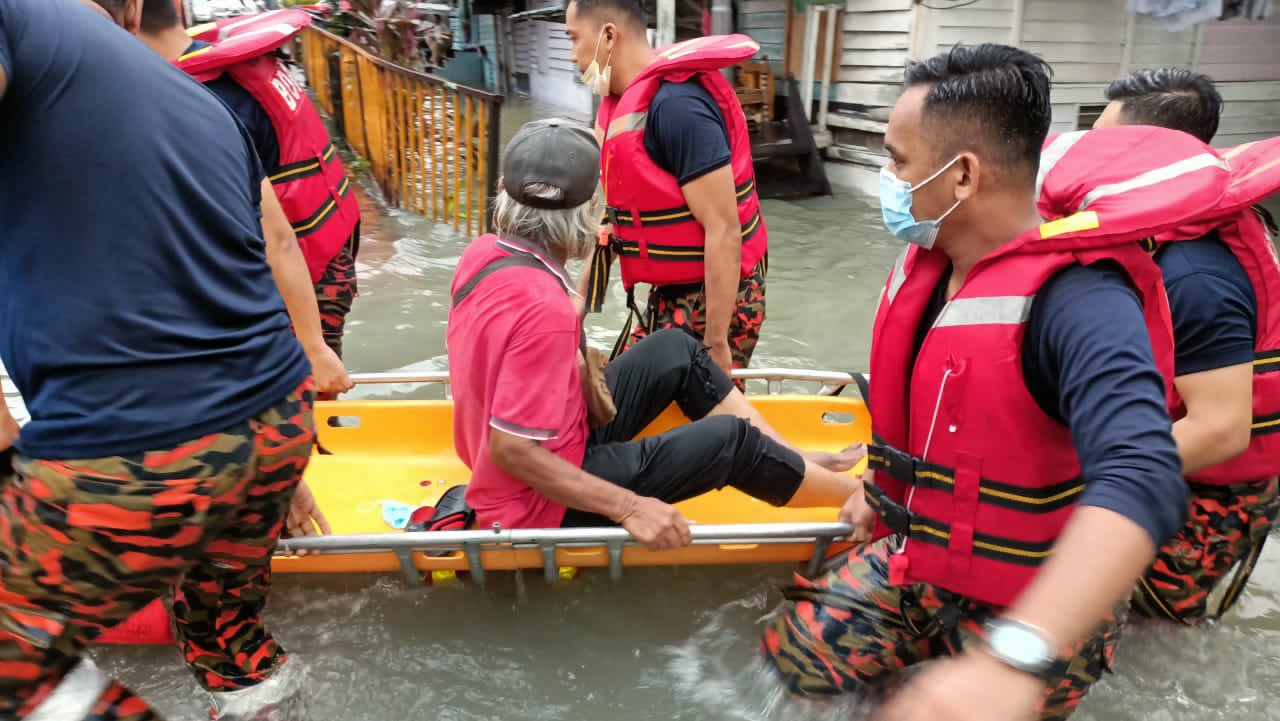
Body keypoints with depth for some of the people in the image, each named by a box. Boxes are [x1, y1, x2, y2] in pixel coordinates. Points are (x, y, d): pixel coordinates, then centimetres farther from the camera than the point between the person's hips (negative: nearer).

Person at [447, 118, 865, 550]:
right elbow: (511, 451, -30)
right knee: (729, 439, -3)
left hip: (546, 442, 9)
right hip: (541, 503, -9)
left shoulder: (484, 252, -5)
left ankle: (797, 462, 17)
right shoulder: (543, 307, -32)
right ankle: (859, 493, 21)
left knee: (676, 350, 8)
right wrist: (628, 507, -27)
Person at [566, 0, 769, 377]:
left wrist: (716, 343, -22)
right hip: (672, 296, 9)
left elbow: (724, 230, -25)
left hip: (714, 300, -9)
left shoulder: (676, 105, -23)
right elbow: (617, 213, 14)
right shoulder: (624, 101, 6)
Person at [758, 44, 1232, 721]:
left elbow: (1139, 480, -47)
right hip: (914, 557, 7)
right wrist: (887, 485, 19)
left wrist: (1014, 658, -58)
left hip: (1034, 612, -7)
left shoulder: (1078, 300, -31)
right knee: (793, 651, 10)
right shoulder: (930, 258, -5)